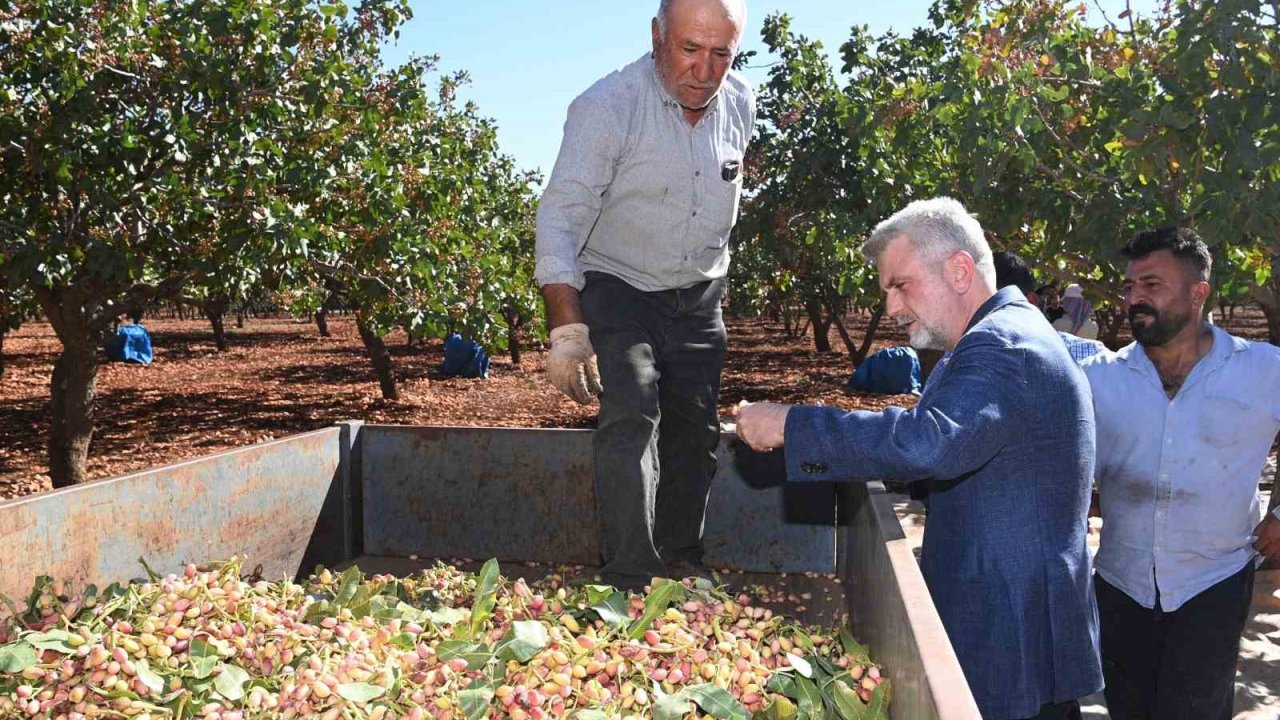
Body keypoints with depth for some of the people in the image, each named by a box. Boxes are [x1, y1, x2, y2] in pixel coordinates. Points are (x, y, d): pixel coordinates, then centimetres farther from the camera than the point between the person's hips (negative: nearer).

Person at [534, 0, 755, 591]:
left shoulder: (740, 105, -3)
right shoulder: (607, 106, -22)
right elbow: (560, 216, -27)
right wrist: (567, 329, -36)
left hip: (697, 298, 5)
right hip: (617, 288, -5)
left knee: (696, 431, 9)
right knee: (631, 414, -22)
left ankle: (681, 562, 26)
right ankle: (630, 579, -17)